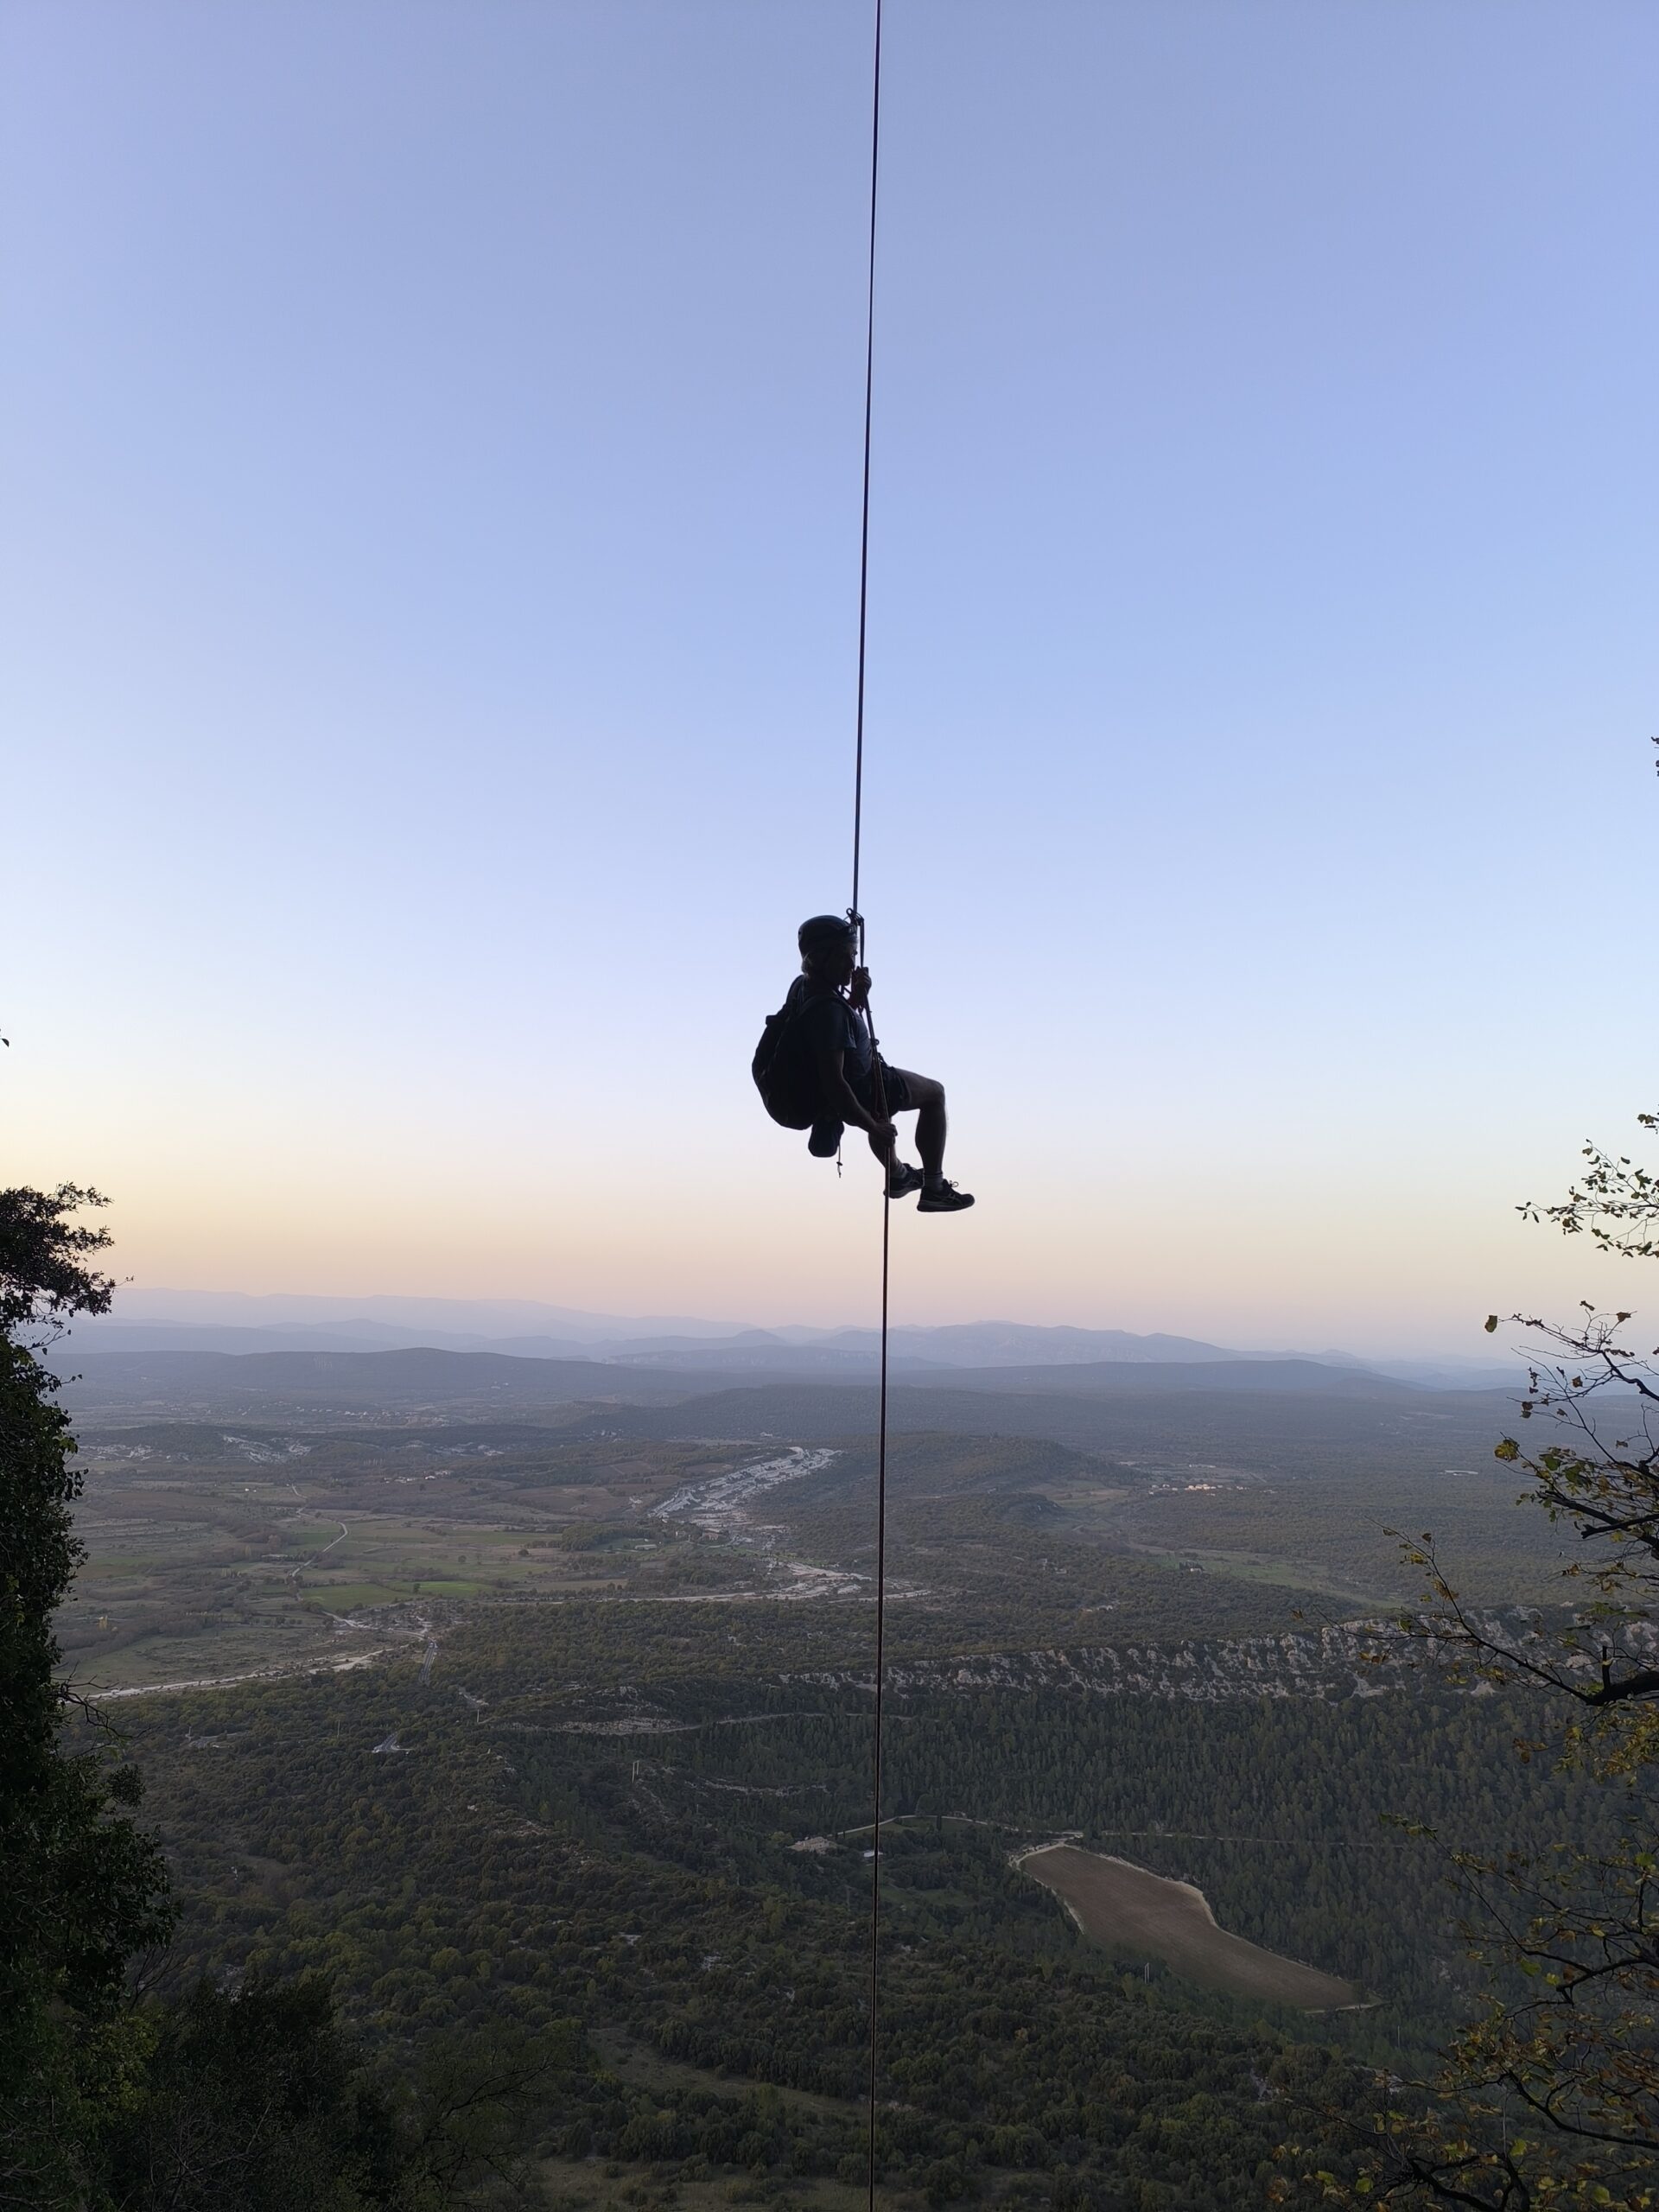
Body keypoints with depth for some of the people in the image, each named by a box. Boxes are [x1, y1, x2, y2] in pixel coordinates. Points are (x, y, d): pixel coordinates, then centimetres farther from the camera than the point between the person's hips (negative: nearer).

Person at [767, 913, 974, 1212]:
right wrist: (872, 1127, -27)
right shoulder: (828, 1009, -37)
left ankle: (898, 1176, 56)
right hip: (861, 1091, -9)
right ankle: (934, 1189, 13)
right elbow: (833, 1082, -38)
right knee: (935, 1092, 12)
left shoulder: (802, 986, -7)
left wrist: (857, 997, -7)